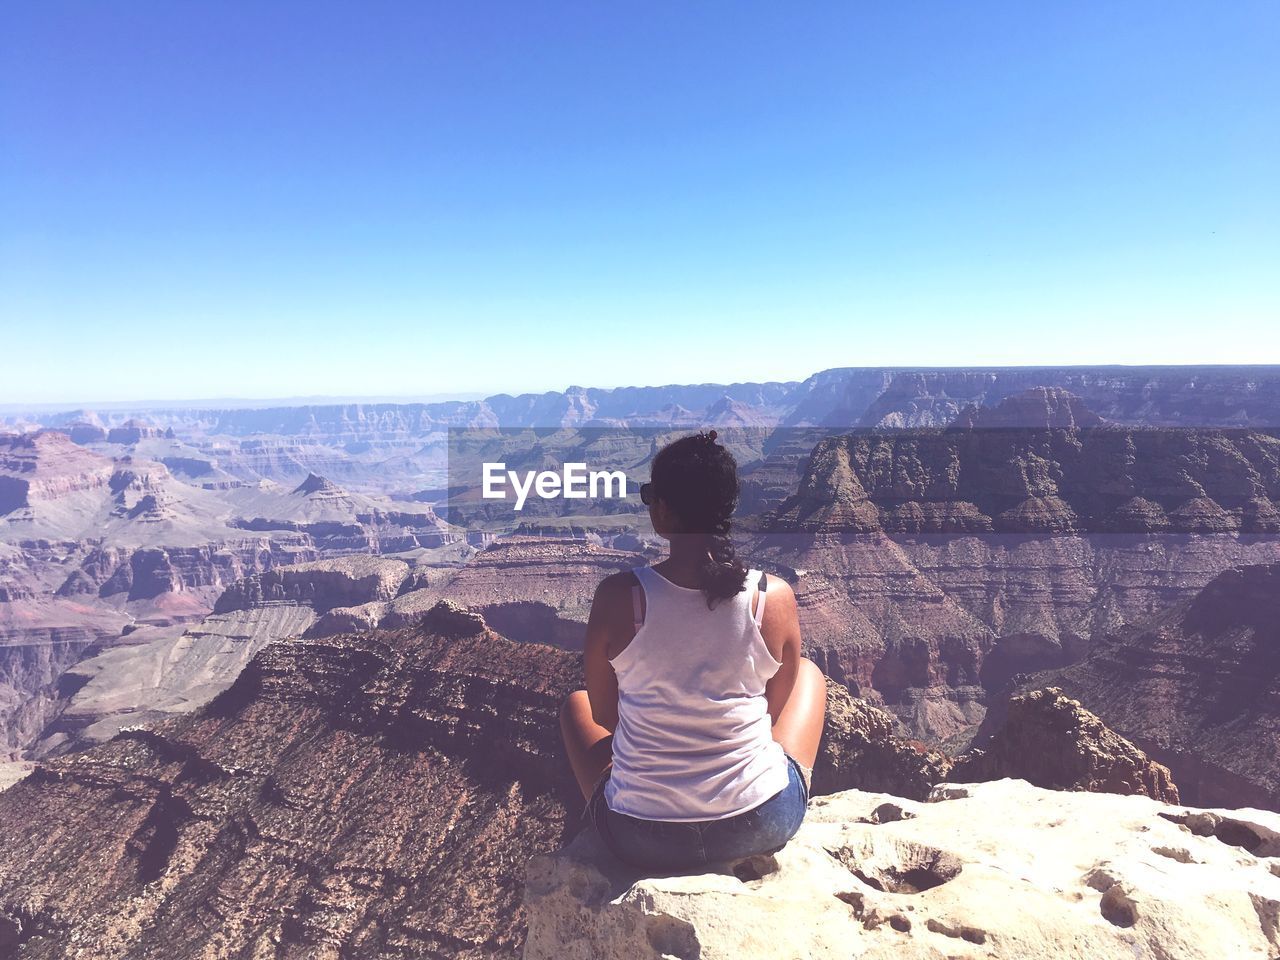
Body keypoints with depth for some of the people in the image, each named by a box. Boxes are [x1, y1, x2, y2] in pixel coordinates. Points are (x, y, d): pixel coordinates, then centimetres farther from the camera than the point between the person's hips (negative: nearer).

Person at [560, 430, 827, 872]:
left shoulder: (618, 595, -16)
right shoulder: (775, 596, -12)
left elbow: (603, 714, -1)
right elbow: (777, 706, 4)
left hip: (642, 839, 0)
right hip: (762, 827, 1)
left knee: (575, 703, 28)